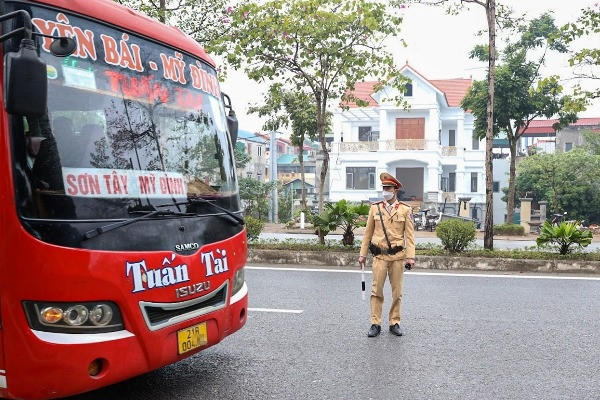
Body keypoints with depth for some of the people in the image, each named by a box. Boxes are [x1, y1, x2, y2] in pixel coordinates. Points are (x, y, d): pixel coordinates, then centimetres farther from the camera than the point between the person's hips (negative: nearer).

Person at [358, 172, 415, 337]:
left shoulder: (405, 210, 1)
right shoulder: (375, 208, 4)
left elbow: (409, 235, -1)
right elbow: (368, 232, 8)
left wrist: (410, 256, -9)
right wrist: (362, 254, 7)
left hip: (398, 256, 0)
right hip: (380, 255, 0)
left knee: (397, 292, 7)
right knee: (376, 291, 1)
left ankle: (394, 323, 18)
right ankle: (375, 324, 8)